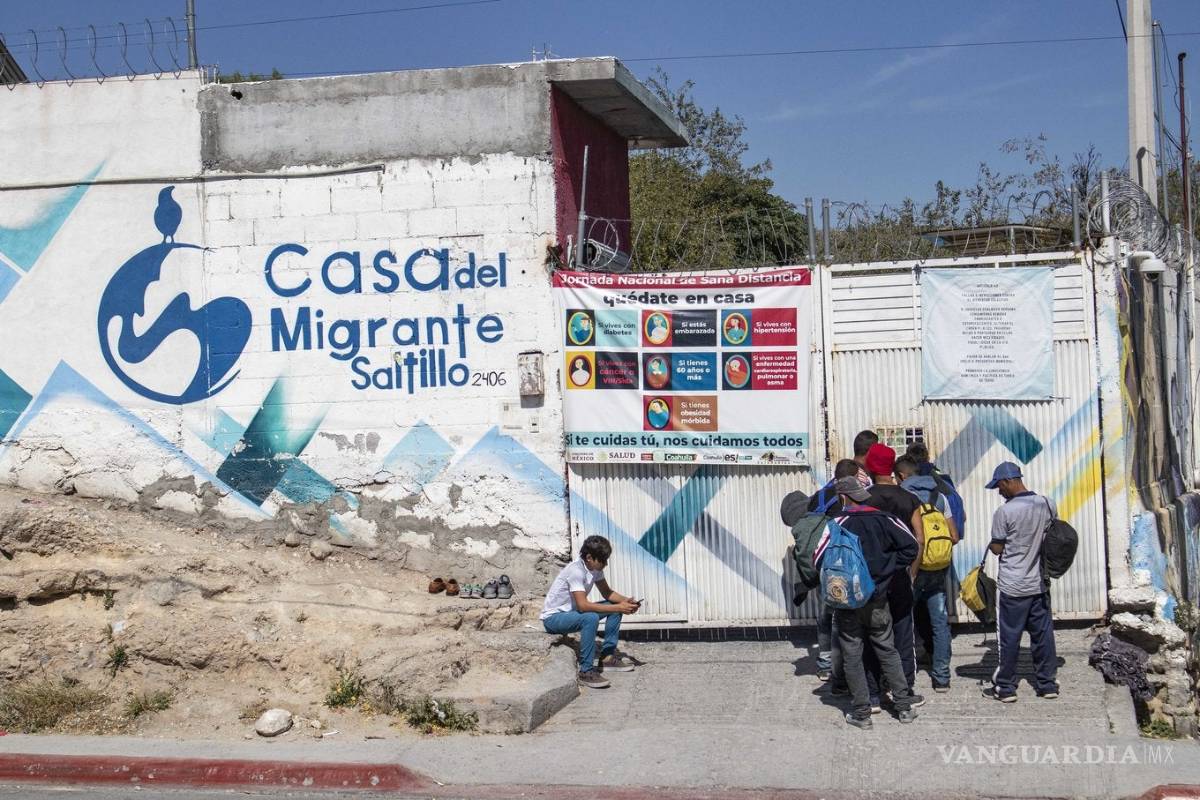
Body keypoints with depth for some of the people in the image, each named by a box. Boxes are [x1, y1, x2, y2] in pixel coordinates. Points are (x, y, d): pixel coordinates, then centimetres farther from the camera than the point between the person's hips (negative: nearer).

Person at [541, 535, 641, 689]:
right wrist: (617, 607, -33)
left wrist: (625, 601, -12)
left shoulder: (595, 568, -3)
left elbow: (606, 593, 9)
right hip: (553, 617, -9)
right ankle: (586, 671, -28)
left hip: (572, 611, 9)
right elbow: (583, 605, -35)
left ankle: (608, 656, 8)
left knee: (616, 608, 2)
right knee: (591, 618, -36)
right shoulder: (576, 570, -29)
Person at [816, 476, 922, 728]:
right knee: (888, 652, 16)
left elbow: (820, 560, -18)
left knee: (852, 657, 6)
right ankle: (904, 705, 18)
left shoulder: (838, 525, -12)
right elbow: (910, 546, -5)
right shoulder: (883, 519, -2)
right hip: (878, 601, 3)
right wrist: (888, 572, 3)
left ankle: (861, 712, 9)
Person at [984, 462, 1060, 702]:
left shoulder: (1004, 512, -18)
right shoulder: (1048, 505, -2)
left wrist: (991, 545, 10)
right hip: (1040, 583, 5)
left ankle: (1005, 687, 12)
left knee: (1008, 637, 5)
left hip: (1012, 586, -5)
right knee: (1043, 634, 13)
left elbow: (997, 548, -10)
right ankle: (1048, 684, 19)